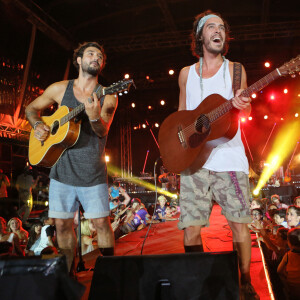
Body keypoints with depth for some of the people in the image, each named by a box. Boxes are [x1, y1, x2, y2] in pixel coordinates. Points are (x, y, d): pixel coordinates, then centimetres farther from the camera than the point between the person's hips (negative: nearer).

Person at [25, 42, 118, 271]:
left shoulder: (107, 97, 0)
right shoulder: (60, 89, 6)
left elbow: (102, 131, -13)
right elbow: (31, 108, 18)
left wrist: (94, 116, -34)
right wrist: (38, 125, -2)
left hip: (92, 172, -2)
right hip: (62, 169, 2)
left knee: (101, 221, -3)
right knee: (62, 223, 7)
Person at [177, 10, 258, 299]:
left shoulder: (235, 69, 9)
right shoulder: (186, 73, 13)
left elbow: (245, 106, 6)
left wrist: (242, 105, -19)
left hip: (229, 158, -1)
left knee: (239, 222, -2)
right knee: (190, 227, -4)